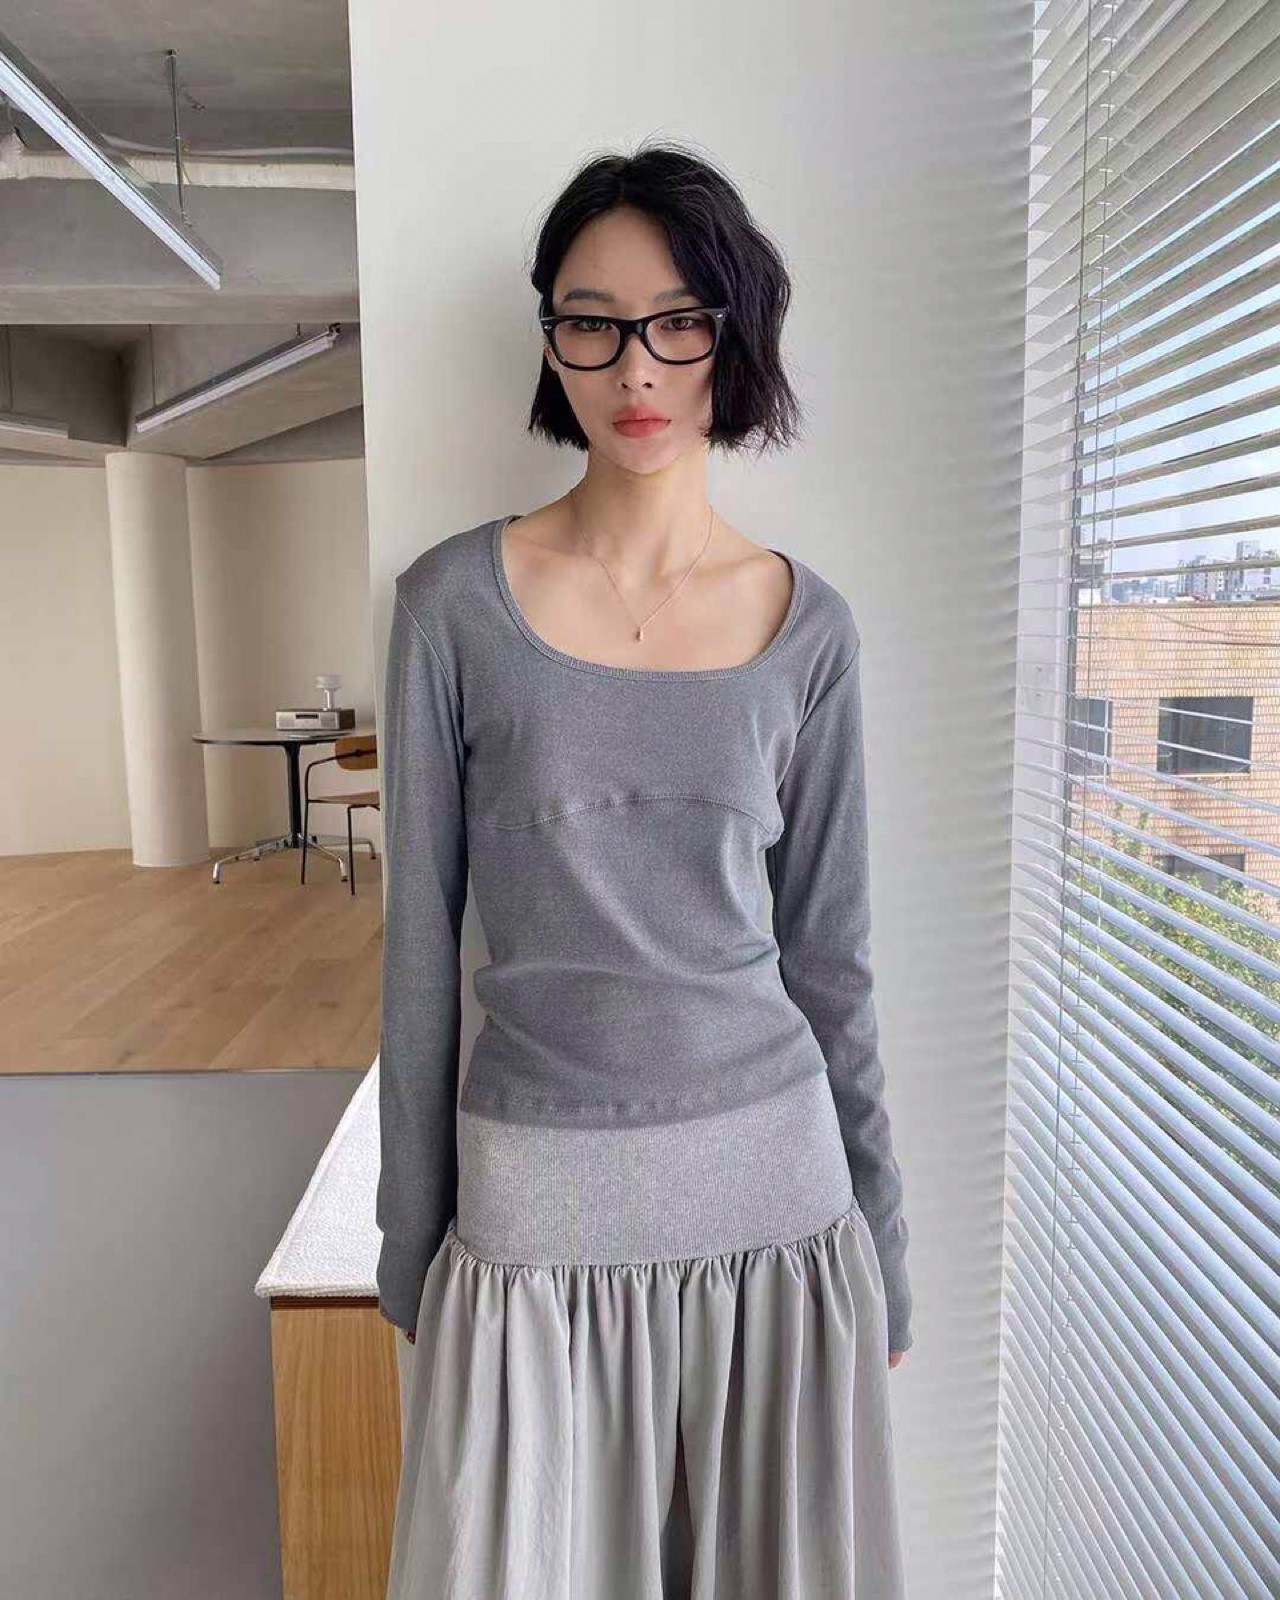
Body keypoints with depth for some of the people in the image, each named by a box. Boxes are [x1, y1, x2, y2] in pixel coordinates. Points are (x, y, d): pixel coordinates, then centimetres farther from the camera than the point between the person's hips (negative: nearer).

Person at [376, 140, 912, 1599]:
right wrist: (411, 1233, 2)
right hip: (537, 1200, -1)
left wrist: (880, 1235, 9)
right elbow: (422, 935, -2)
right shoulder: (455, 602, -6)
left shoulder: (807, 625, -1)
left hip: (774, 1184, 2)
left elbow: (827, 950, 4)